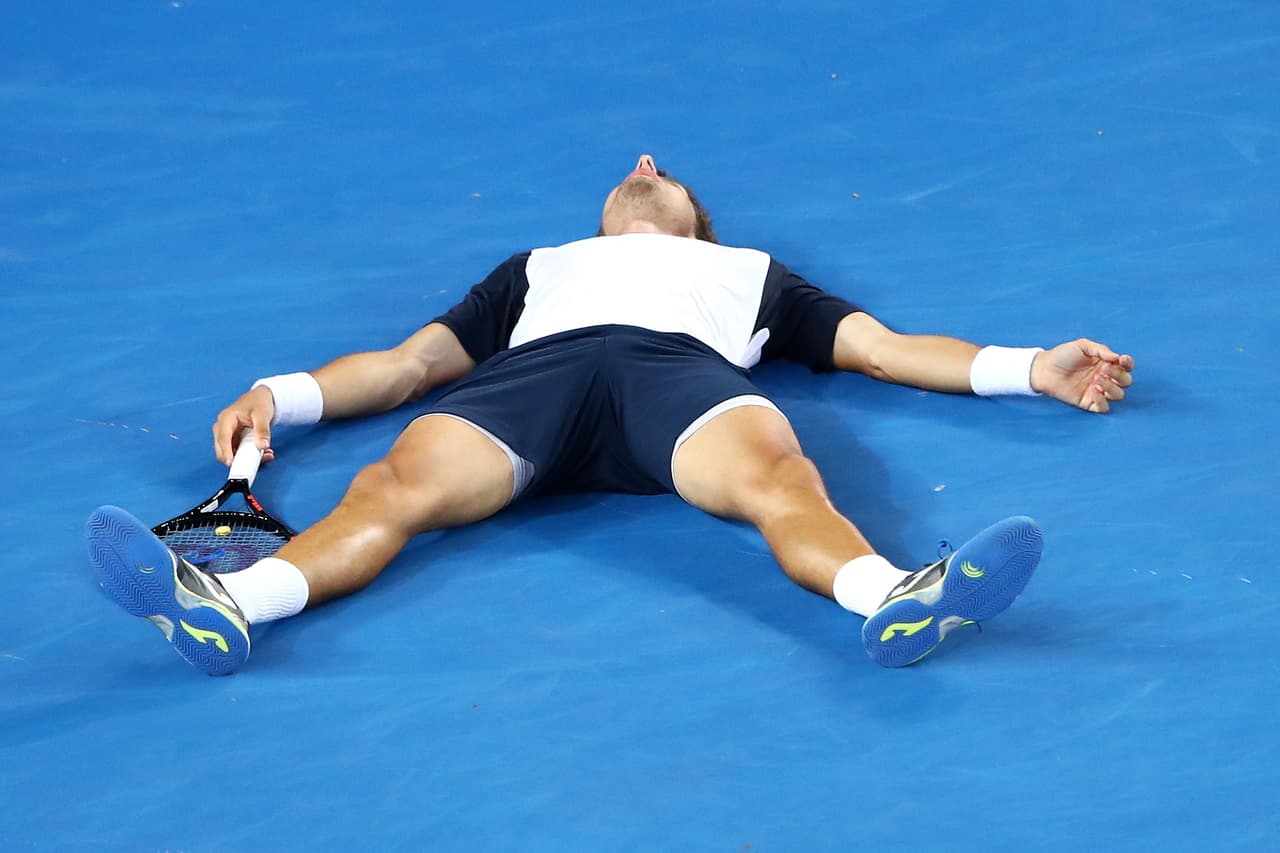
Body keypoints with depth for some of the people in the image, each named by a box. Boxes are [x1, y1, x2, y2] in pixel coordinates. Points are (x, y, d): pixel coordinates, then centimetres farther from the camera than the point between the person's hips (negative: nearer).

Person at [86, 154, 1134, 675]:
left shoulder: (749, 269, 42)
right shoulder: (540, 266, 44)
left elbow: (881, 347, 32)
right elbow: (407, 364, 33)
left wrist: (1034, 368, 18)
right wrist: (279, 396, 16)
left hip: (681, 362, 0)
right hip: (538, 365, 0)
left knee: (772, 469, -37)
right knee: (398, 481, -32)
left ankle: (893, 601, -65)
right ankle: (225, 609, -57)